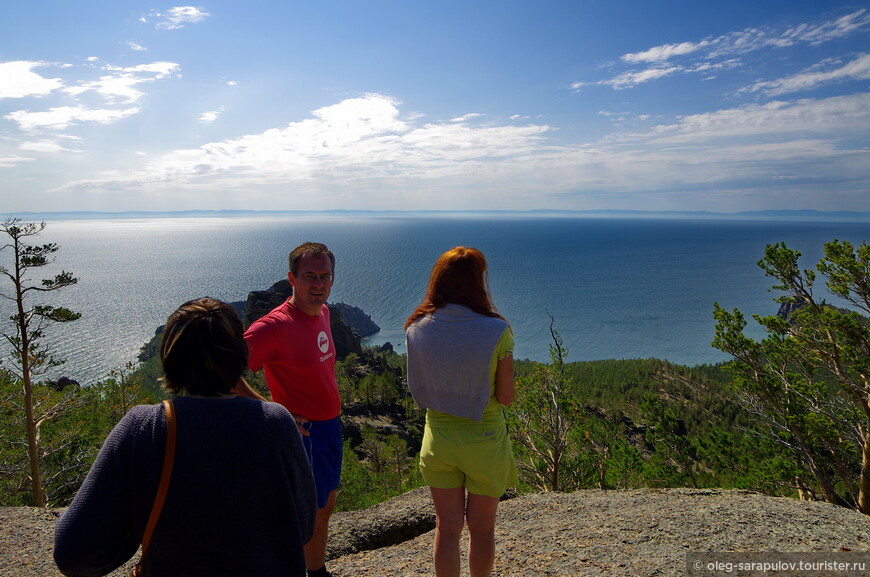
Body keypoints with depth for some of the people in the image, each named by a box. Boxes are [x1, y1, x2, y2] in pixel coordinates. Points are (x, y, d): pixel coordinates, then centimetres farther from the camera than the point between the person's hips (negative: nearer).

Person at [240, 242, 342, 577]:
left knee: (326, 506, 24)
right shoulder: (275, 325, -24)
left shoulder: (323, 312, 3)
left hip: (330, 426, 9)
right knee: (310, 515, 7)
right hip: (303, 432, -9)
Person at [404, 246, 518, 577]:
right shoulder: (496, 332, -22)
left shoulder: (417, 329, -11)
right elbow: (506, 398, -14)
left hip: (439, 437, 3)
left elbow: (418, 388, 1)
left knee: (447, 528, 18)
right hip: (484, 441, -2)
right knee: (481, 528, 20)